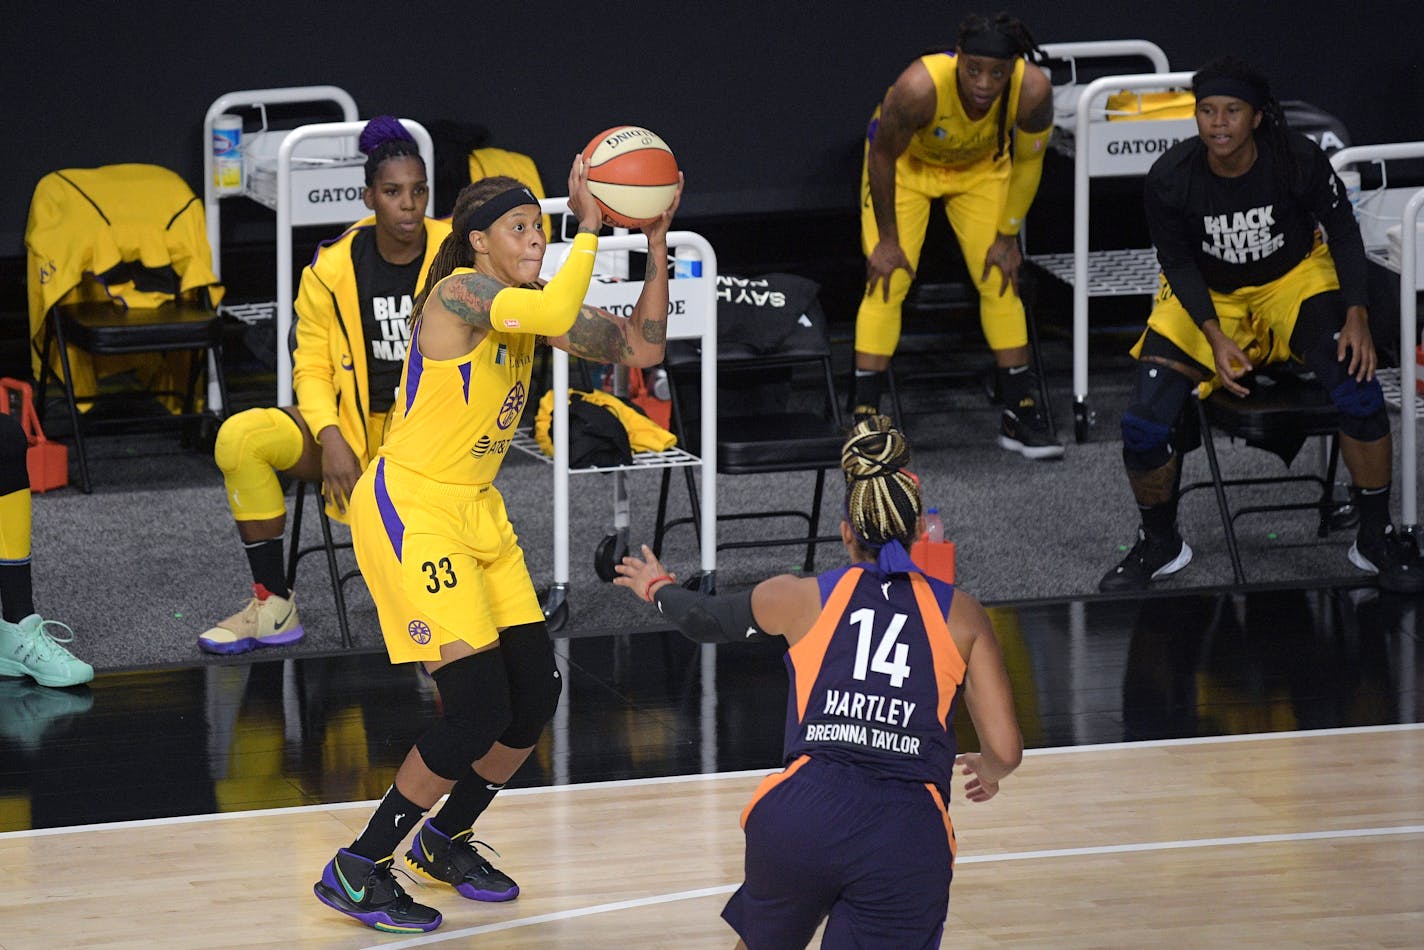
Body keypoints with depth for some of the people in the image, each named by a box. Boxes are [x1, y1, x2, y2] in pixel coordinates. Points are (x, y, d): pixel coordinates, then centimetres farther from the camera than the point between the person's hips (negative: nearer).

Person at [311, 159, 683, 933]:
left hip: (476, 512, 9)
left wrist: (655, 243, -3)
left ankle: (444, 841, 29)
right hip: (409, 509, -9)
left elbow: (641, 347, 4)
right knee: (478, 709, -13)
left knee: (536, 694, 7)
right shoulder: (461, 291, -19)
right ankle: (356, 871, -1)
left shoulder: (527, 305, 6)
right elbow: (559, 313, -36)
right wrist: (590, 226, -25)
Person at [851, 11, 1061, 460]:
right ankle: (864, 418, -9)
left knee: (1000, 282, 2)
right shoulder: (920, 86, -42)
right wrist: (888, 240, -15)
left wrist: (1007, 238, -5)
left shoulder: (1033, 90, -33)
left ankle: (1021, 416, 14)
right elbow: (883, 156, -23)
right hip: (906, 162, -3)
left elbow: (1028, 162, -12)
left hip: (982, 166, 3)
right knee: (887, 283, -13)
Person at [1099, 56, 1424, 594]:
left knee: (1358, 389, -27)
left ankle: (1376, 539, -7)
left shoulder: (1299, 160, -23)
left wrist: (1356, 317, -18)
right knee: (1143, 426, -17)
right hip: (1206, 295, 1)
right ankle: (1158, 545, 13)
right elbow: (1178, 264, -7)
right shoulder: (1169, 179, -21)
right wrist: (1215, 337, -20)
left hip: (1295, 281, -1)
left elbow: (1343, 230, -8)